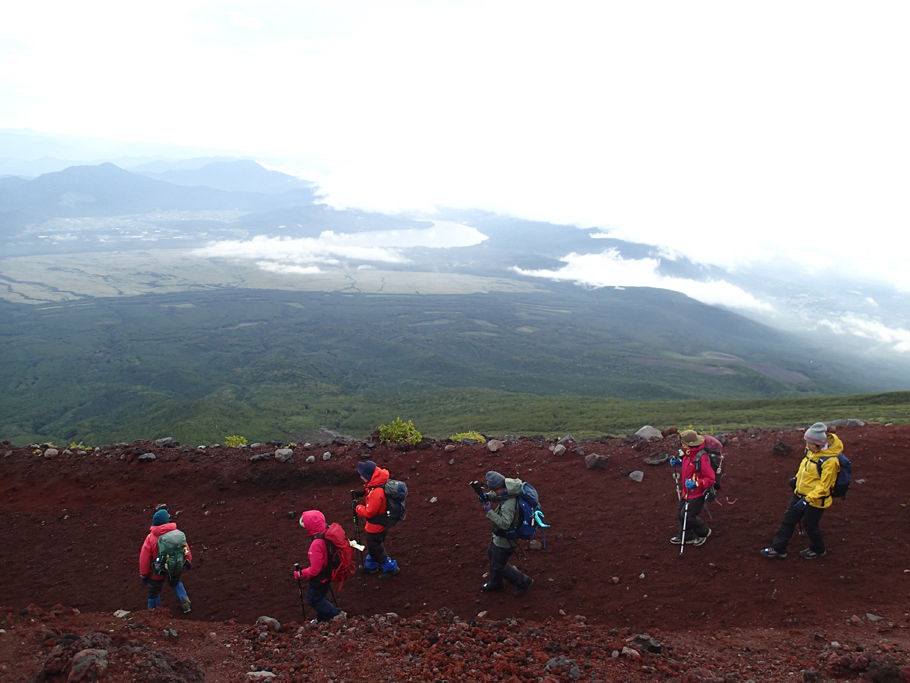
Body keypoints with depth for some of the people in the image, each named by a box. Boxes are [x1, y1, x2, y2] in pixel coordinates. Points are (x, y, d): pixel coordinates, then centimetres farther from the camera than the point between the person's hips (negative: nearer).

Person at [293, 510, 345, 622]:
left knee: (313, 599, 15)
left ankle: (337, 614, 17)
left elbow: (315, 570, -28)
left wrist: (301, 574, -12)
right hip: (328, 573, 8)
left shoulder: (317, 544, -38)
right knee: (321, 595, 28)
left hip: (319, 578, -8)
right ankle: (322, 618, 47)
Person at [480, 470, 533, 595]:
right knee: (492, 554, 29)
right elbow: (495, 496, 7)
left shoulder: (509, 504, -39)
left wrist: (489, 512, -39)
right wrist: (487, 496, -14)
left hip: (505, 540, -9)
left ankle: (523, 582, 30)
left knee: (498, 566, 12)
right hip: (500, 534, 9)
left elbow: (505, 523, -45)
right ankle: (495, 583, 51)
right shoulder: (509, 490, -11)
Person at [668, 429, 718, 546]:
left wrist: (696, 483, -34)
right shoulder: (688, 454, -2)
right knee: (680, 513, 15)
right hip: (687, 491, 9)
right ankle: (686, 537, 34)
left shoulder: (701, 458, -28)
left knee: (687, 516, -4)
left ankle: (704, 532, 22)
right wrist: (679, 462, 5)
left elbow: (710, 479, -24)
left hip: (697, 494, -9)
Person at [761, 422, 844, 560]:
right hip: (800, 493, 8)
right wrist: (797, 478, 13)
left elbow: (823, 486, -25)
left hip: (816, 500, -8)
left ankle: (818, 550, 39)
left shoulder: (830, 460, -29)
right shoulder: (812, 450, -5)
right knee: (788, 519, 14)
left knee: (810, 525, 12)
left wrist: (807, 500, -27)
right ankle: (778, 548, 27)